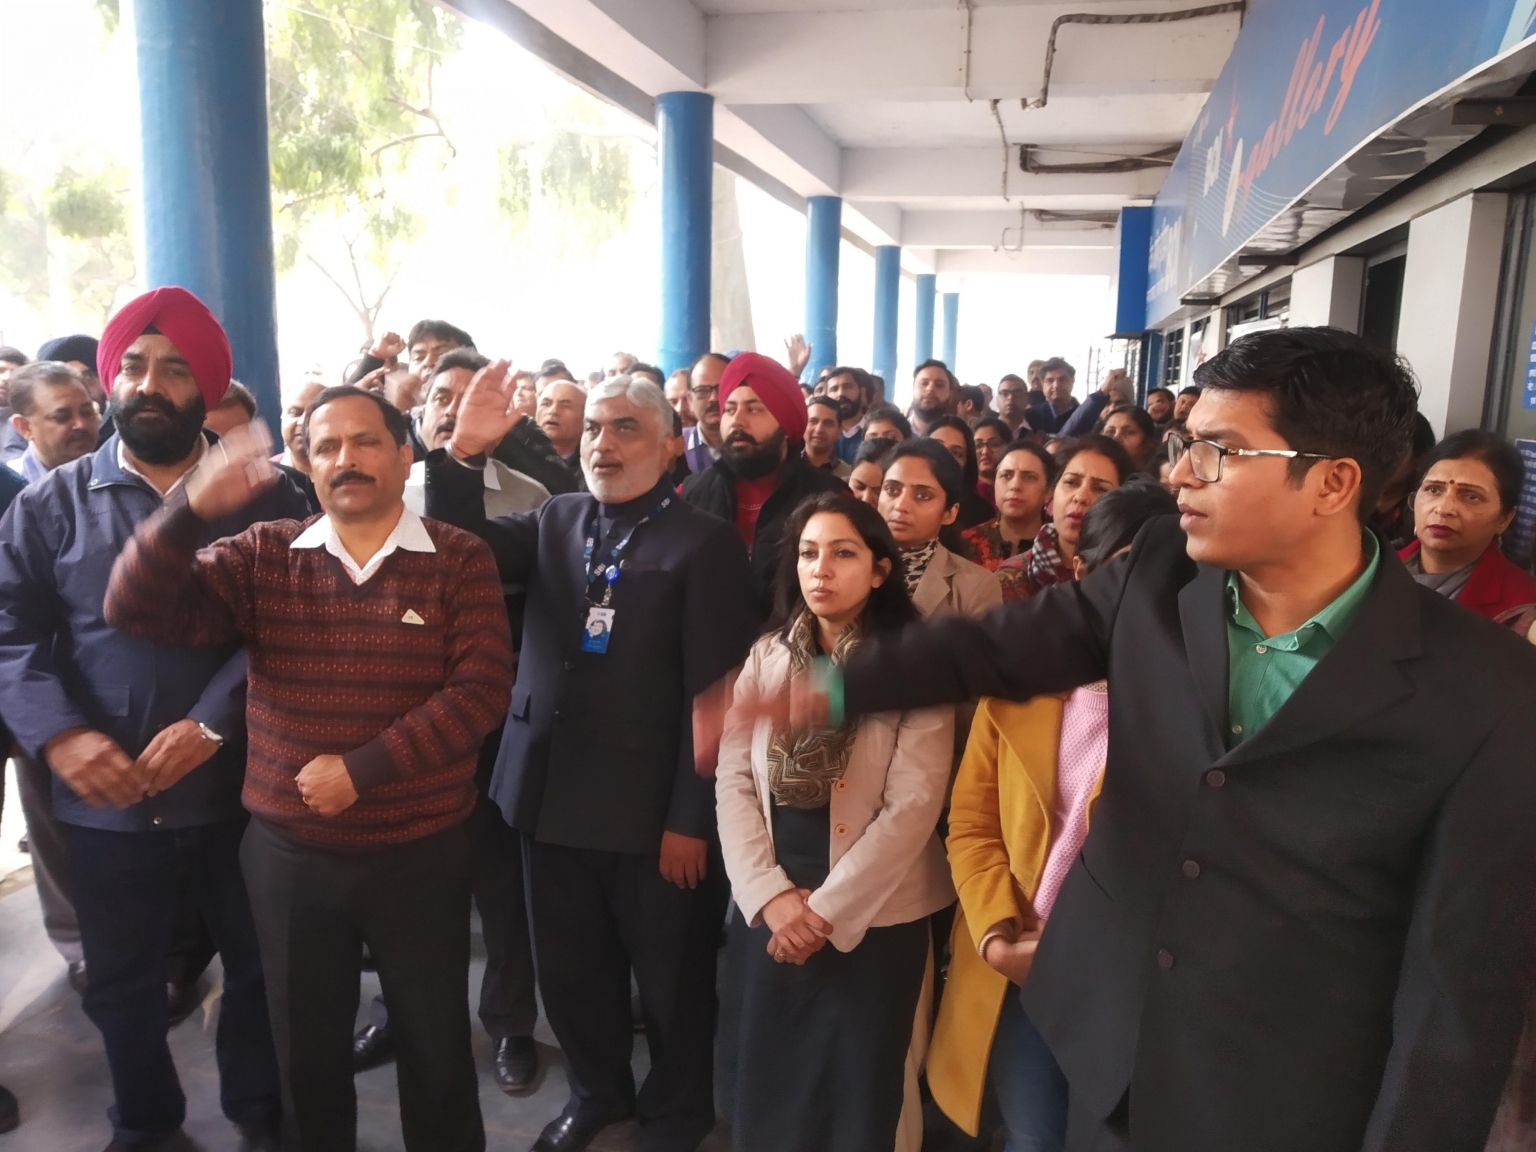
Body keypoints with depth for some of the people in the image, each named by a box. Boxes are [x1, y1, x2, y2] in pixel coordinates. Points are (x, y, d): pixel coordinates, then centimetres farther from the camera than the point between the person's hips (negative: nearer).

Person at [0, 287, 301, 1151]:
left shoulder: (267, 497, -2)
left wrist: (211, 724, -21)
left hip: (240, 787, -1)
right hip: (106, 799, 2)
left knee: (262, 964, 15)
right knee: (121, 981, 19)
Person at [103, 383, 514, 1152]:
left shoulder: (458, 559, -7)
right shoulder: (262, 555, 1)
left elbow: (481, 688, -15)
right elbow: (138, 611, -8)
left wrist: (362, 770, -19)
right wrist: (194, 509, -24)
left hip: (419, 854, -2)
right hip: (286, 854, 3)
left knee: (435, 1045, 15)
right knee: (306, 1050, 21)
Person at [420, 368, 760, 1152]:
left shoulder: (705, 542, -10)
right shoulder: (555, 520, 8)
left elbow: (715, 693, -13)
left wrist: (692, 817, -14)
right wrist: (461, 454, -15)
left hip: (652, 808, -4)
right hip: (553, 793, 5)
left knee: (669, 978, 15)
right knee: (569, 971, 20)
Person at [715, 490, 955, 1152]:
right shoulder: (766, 656, 2)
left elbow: (914, 805, -14)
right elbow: (732, 781, -1)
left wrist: (827, 910, -14)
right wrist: (770, 895, -11)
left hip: (874, 917, -3)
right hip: (771, 913, 3)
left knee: (857, 1092, 13)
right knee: (769, 1084, 15)